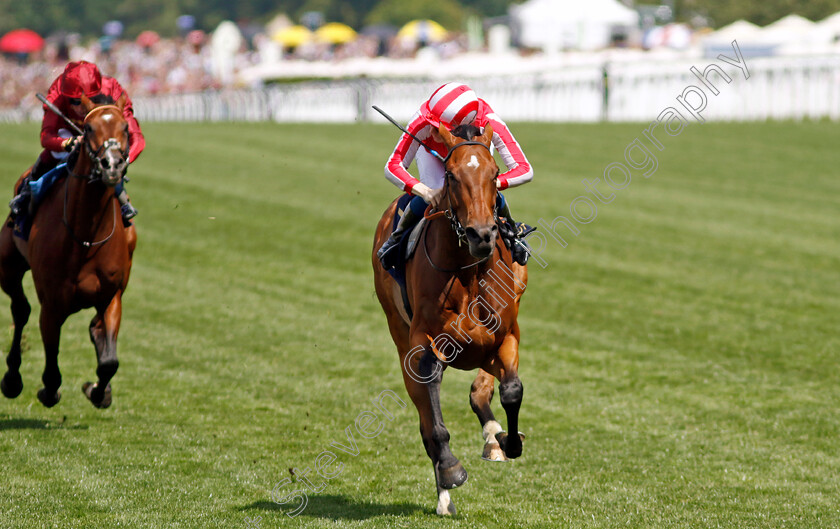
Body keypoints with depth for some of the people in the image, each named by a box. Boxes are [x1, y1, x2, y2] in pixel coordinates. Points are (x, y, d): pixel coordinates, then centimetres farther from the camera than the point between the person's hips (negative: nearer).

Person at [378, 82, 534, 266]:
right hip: (432, 151, -1)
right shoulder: (423, 123, -45)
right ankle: (398, 237, 7)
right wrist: (425, 191, -57)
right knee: (429, 198, -24)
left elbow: (525, 170, -44)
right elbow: (393, 166, -40)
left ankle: (512, 233, 15)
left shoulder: (490, 124, -45)